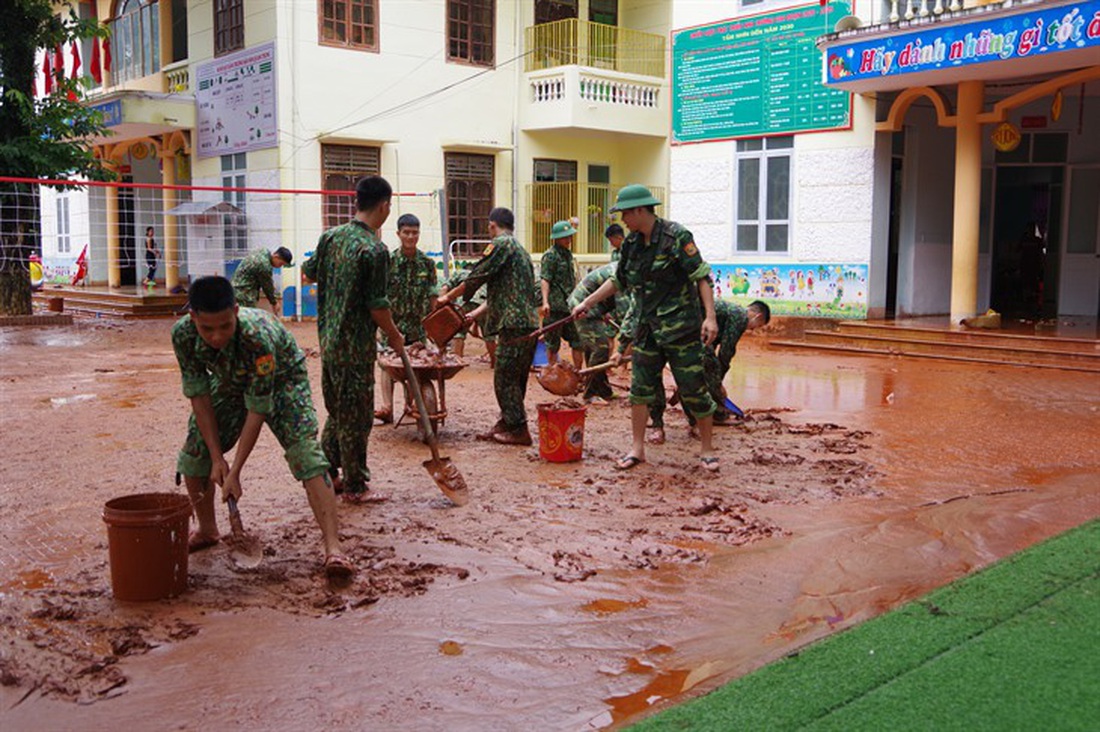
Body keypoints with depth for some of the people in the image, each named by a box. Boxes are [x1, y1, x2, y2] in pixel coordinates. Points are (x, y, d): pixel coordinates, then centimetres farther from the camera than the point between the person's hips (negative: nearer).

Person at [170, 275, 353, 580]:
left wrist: (235, 472, -32)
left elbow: (258, 410, -34)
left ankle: (332, 547, -28)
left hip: (281, 380, -5)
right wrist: (217, 457, -19)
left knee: (306, 455, -22)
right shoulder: (183, 335, -29)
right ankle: (207, 530, 25)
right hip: (231, 383, 5)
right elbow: (199, 395, -18)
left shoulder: (257, 338, -43)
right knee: (194, 453, -1)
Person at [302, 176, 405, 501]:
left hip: (328, 337, 7)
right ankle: (354, 485, 12)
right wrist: (395, 337, -2)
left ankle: (325, 472, 26)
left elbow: (309, 271, 19)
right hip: (357, 343, -7)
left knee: (336, 409, 20)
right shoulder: (374, 249, -18)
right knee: (356, 415, 3)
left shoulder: (330, 236, 4)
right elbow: (377, 305, -17)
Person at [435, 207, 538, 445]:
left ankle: (518, 430, -1)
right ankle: (506, 424, 20)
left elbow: (477, 276, -7)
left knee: (505, 379, -3)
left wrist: (450, 297, 6)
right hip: (529, 323, 10)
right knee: (516, 379, 13)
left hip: (514, 324, -10)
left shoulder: (501, 244, -6)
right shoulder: (521, 249, 24)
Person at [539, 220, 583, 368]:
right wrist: (545, 302, -29)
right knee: (553, 345, 2)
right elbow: (545, 280, -17)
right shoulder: (550, 256, -8)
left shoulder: (568, 254, 17)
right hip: (555, 306, -8)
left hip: (570, 305, 8)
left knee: (578, 341, 7)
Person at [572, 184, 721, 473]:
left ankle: (707, 450, 13)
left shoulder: (676, 237, -13)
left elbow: (702, 277, -16)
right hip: (648, 327, 6)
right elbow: (617, 281, 20)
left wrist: (710, 317, -23)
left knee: (694, 390, 0)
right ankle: (638, 449, 16)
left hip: (681, 327, -6)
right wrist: (587, 302, 16)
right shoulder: (632, 244, 7)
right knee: (640, 389, 6)